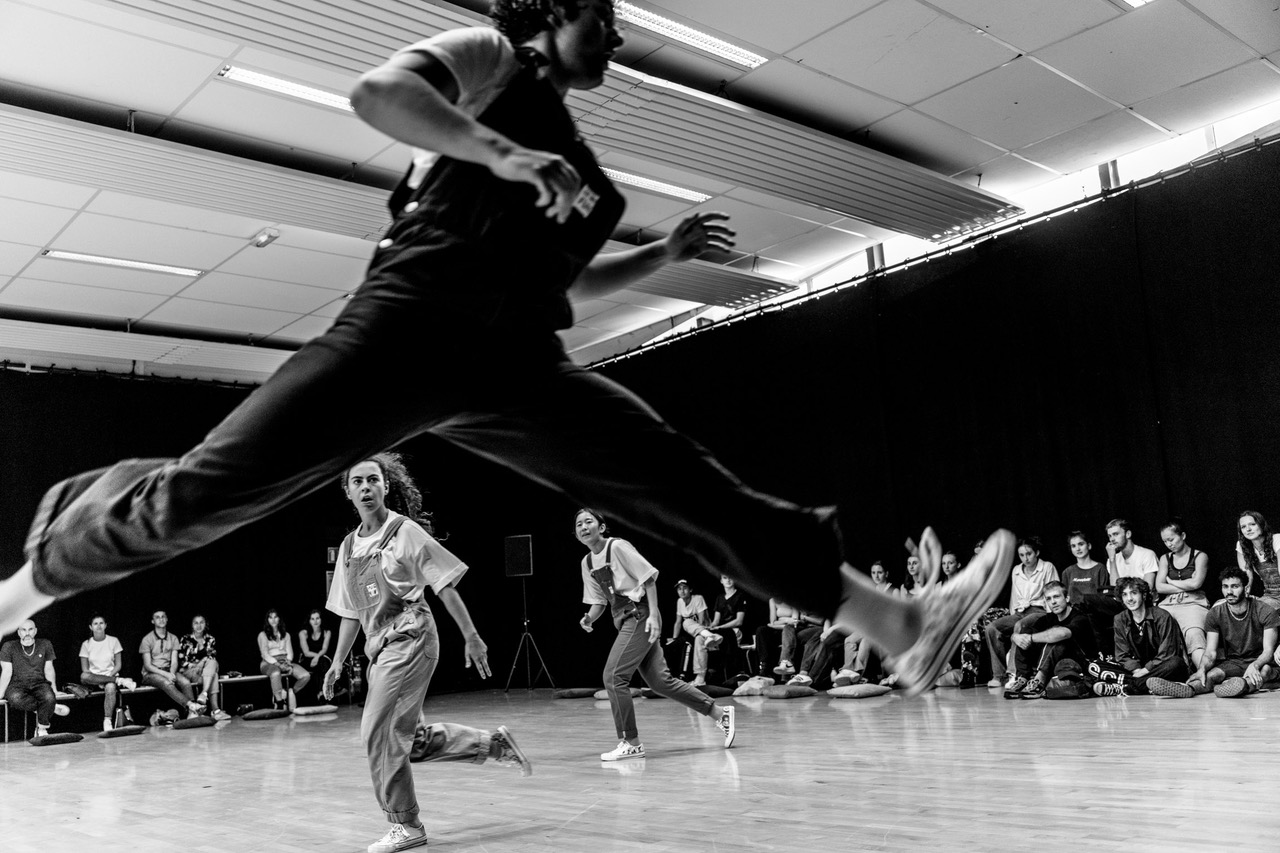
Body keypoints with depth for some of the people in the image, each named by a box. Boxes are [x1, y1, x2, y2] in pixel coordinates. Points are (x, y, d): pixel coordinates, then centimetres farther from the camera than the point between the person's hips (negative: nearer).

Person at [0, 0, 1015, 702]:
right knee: (207, 487, -12)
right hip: (416, 319, -6)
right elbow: (378, 91, -10)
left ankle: (899, 624, -8)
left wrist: (665, 254, 33)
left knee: (691, 487, -6)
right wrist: (503, 152, -21)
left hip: (516, 364, 6)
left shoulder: (574, 160, 31)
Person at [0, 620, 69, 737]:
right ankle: (53, 707, -20)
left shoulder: (45, 645, 9)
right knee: (15, 698, -38)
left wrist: (54, 689, 3)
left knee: (49, 697, -34)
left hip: (39, 683, 1)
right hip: (17, 685, -1)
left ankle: (41, 730, -14)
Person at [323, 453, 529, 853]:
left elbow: (445, 587, -6)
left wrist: (472, 638, -8)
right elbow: (350, 612, 18)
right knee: (410, 739, 9)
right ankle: (492, 743, 27)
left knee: (379, 732, -10)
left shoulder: (405, 532, -6)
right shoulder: (348, 546, 12)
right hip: (380, 648, 7)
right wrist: (337, 663, 14)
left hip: (410, 638, -7)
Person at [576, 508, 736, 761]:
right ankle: (719, 712, 18)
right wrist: (589, 619, -4)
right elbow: (598, 600, 17)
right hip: (625, 622, 8)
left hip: (640, 617, -8)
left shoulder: (618, 546, -10)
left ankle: (630, 743, -3)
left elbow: (649, 577, -11)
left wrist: (653, 615, -17)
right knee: (660, 681, 7)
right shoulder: (587, 563, 12)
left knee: (614, 676, -14)